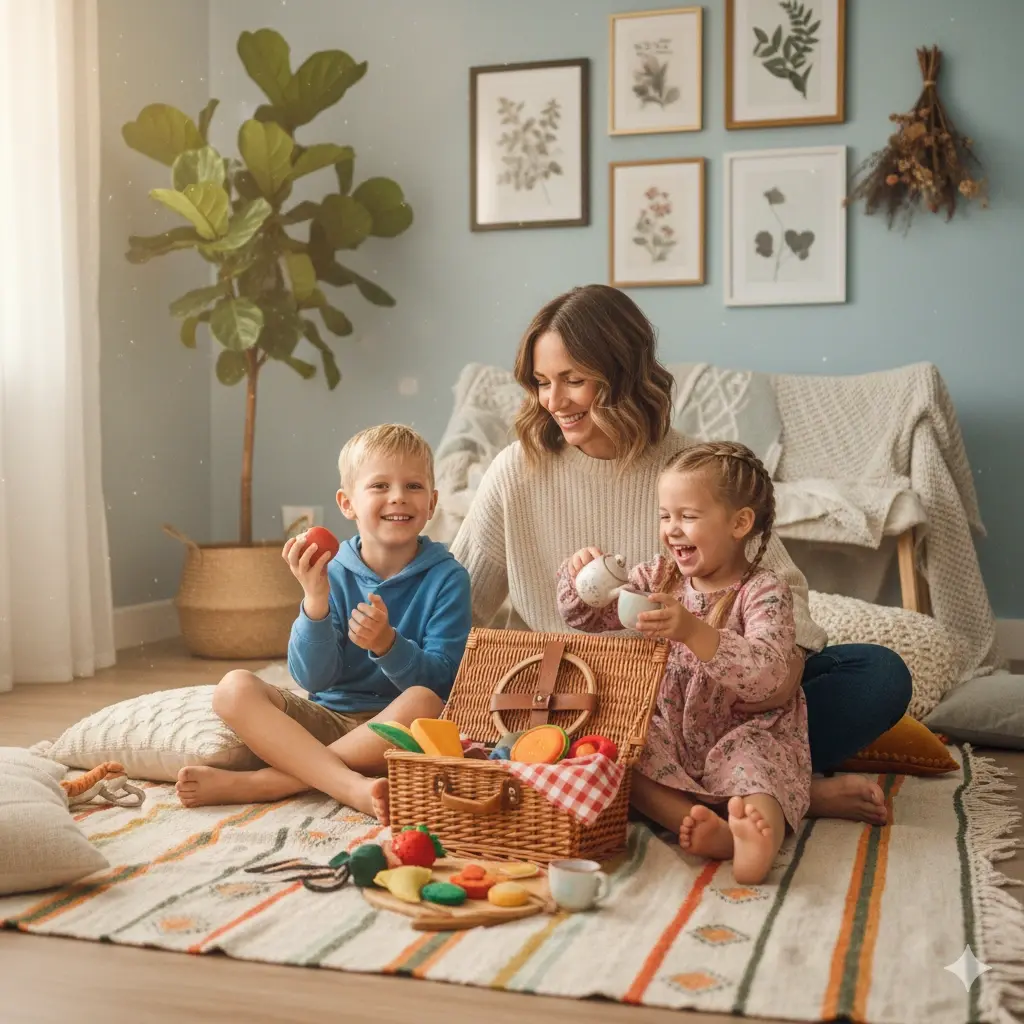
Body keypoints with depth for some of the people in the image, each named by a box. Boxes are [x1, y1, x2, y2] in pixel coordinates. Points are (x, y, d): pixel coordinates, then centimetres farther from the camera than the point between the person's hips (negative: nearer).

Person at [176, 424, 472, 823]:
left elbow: (441, 681, -10)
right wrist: (314, 603, -21)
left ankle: (258, 783, -28)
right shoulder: (332, 573, 0)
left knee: (424, 702, -35)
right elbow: (313, 679, -6)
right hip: (326, 717, 3)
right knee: (234, 688, -17)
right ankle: (353, 786, -34)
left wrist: (386, 644, -28)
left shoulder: (446, 577, -5)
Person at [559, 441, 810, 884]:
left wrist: (693, 631, -41)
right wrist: (579, 577, -12)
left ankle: (760, 838, -63)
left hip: (744, 734, -4)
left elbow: (765, 673, -28)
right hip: (669, 733, 5)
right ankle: (707, 829, -41)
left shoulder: (763, 592, -11)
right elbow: (587, 619, 10)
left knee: (755, 761, -35)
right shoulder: (658, 577, 7)